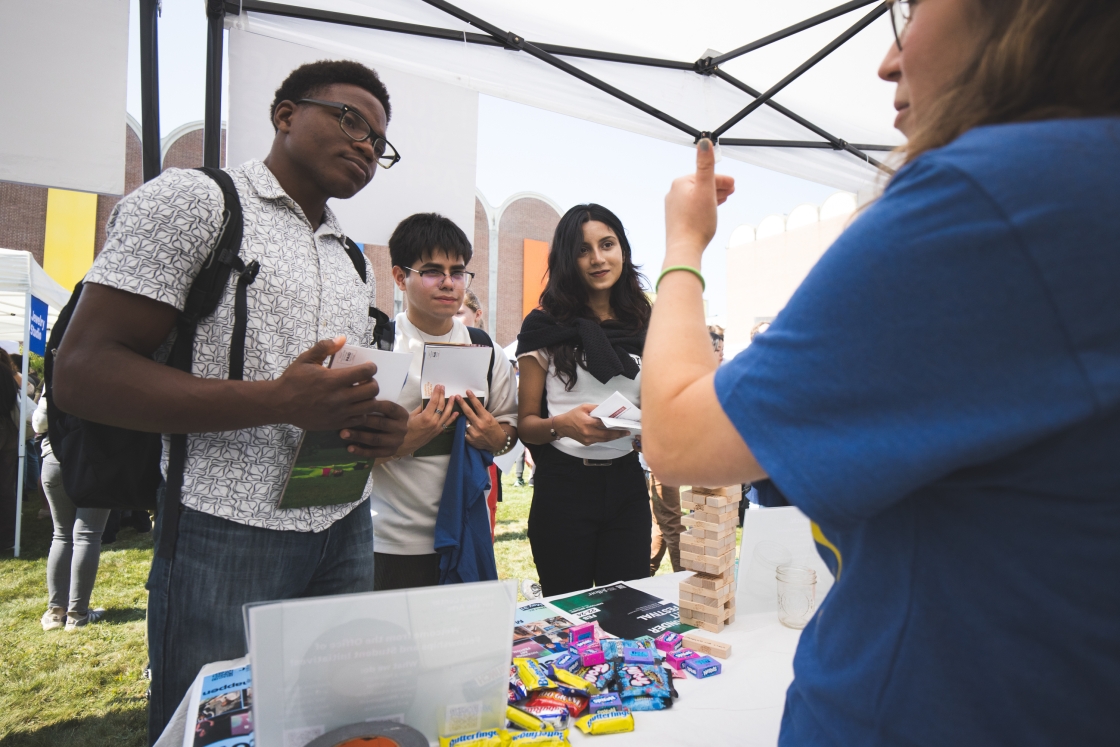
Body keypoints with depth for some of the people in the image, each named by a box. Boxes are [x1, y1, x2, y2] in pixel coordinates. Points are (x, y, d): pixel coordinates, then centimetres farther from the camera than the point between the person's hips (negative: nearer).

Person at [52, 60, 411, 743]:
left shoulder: (356, 261, 16)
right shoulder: (194, 198, -5)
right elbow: (82, 373, -12)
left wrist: (382, 428, -2)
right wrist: (278, 402, -23)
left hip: (345, 531, 7)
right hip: (227, 536, -6)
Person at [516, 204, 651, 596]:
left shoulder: (642, 327, 8)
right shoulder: (545, 326, -2)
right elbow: (525, 424, -2)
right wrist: (562, 424, -22)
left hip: (627, 484, 3)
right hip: (564, 484, -3)